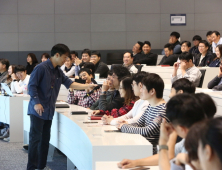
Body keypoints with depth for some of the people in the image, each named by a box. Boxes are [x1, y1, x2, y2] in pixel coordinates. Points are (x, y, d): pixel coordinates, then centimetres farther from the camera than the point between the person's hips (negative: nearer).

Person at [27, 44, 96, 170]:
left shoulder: (58, 72, 13)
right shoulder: (41, 68, -12)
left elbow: (69, 83, 11)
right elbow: (32, 85, -14)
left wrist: (86, 86, 1)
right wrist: (36, 103, -21)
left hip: (49, 111, 9)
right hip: (38, 110, -8)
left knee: (45, 139, 11)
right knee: (35, 138, -7)